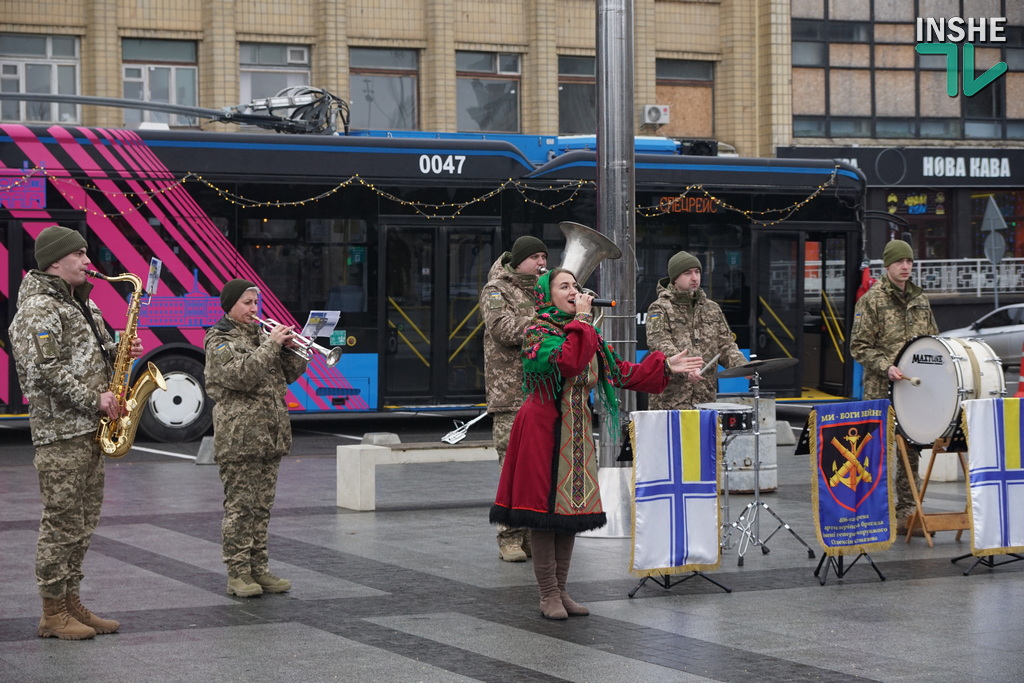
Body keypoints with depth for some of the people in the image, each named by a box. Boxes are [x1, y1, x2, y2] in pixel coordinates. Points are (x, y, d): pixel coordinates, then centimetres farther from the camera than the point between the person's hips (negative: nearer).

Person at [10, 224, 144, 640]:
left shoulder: (81, 304, 19)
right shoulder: (39, 309, -12)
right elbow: (44, 370, -20)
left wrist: (119, 352, 7)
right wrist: (94, 399, -17)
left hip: (90, 428, 9)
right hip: (59, 431, -9)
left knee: (83, 523, 12)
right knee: (62, 522, -6)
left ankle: (72, 604, 19)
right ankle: (53, 614, 0)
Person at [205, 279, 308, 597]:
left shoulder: (261, 335, 19)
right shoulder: (220, 340, -3)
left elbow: (291, 373, 17)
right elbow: (241, 375, -19)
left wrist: (291, 349, -1)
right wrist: (270, 345, -18)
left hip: (270, 436, 7)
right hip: (239, 437, -7)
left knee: (262, 507, 10)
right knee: (239, 507, -6)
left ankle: (259, 569, 14)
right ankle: (238, 574, -4)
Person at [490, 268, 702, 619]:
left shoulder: (589, 335, 15)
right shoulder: (538, 331, -8)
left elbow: (621, 372, 15)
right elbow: (566, 362, -27)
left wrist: (665, 366, 10)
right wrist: (581, 320, -19)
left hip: (577, 430, 7)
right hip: (543, 428, -7)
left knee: (571, 510, 9)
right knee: (544, 510, -4)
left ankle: (561, 590, 17)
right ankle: (548, 594, 2)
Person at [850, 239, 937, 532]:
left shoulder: (920, 300, 14)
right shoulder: (871, 299, -2)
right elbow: (859, 346, -6)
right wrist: (885, 367, -19)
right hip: (881, 390, -5)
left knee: (911, 449, 6)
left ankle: (906, 513, 12)